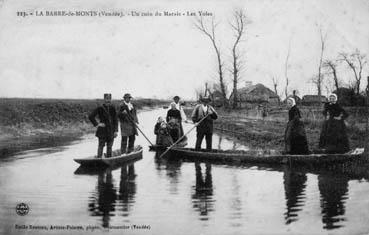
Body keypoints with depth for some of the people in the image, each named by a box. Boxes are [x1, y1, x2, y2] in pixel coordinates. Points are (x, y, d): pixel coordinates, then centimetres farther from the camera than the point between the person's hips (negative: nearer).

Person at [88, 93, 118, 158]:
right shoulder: (100, 108, -5)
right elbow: (90, 116, -6)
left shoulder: (112, 109, 8)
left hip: (111, 131, 4)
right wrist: (97, 124, -9)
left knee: (109, 147, 9)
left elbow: (115, 120, 10)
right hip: (102, 131, -4)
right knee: (101, 146, -3)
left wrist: (116, 130, 3)